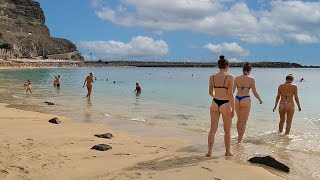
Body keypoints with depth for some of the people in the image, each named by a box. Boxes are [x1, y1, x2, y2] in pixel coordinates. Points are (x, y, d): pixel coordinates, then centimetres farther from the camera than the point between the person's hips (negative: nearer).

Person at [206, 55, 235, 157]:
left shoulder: (212, 77, 1)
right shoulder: (229, 77, -12)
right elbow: (230, 94, -14)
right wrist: (233, 109, -9)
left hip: (215, 104, 3)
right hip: (225, 104, -3)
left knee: (213, 129, 9)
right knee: (227, 131, 12)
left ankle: (209, 151, 5)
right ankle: (228, 152, 24)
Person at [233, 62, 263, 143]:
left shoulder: (237, 78, 3)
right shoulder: (251, 79, -5)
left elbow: (232, 91, 1)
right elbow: (255, 93, -1)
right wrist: (260, 100, 15)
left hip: (237, 99, 4)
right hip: (246, 100, -4)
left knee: (239, 120, 22)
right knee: (243, 122, 4)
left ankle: (239, 136, 34)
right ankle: (239, 140, 5)